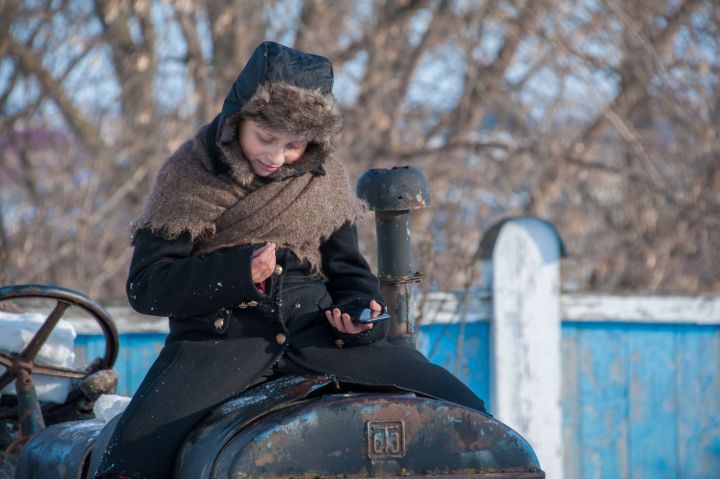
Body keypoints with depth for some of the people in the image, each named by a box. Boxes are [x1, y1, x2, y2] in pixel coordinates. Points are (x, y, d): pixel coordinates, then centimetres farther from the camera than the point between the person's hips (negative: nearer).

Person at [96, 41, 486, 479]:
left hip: (313, 329, 3)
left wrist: (361, 311, -5)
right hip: (219, 334, -3)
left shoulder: (324, 178, 9)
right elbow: (145, 286, -3)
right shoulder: (188, 175, 0)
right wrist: (240, 272, -16)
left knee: (462, 409, -11)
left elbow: (348, 270, 19)